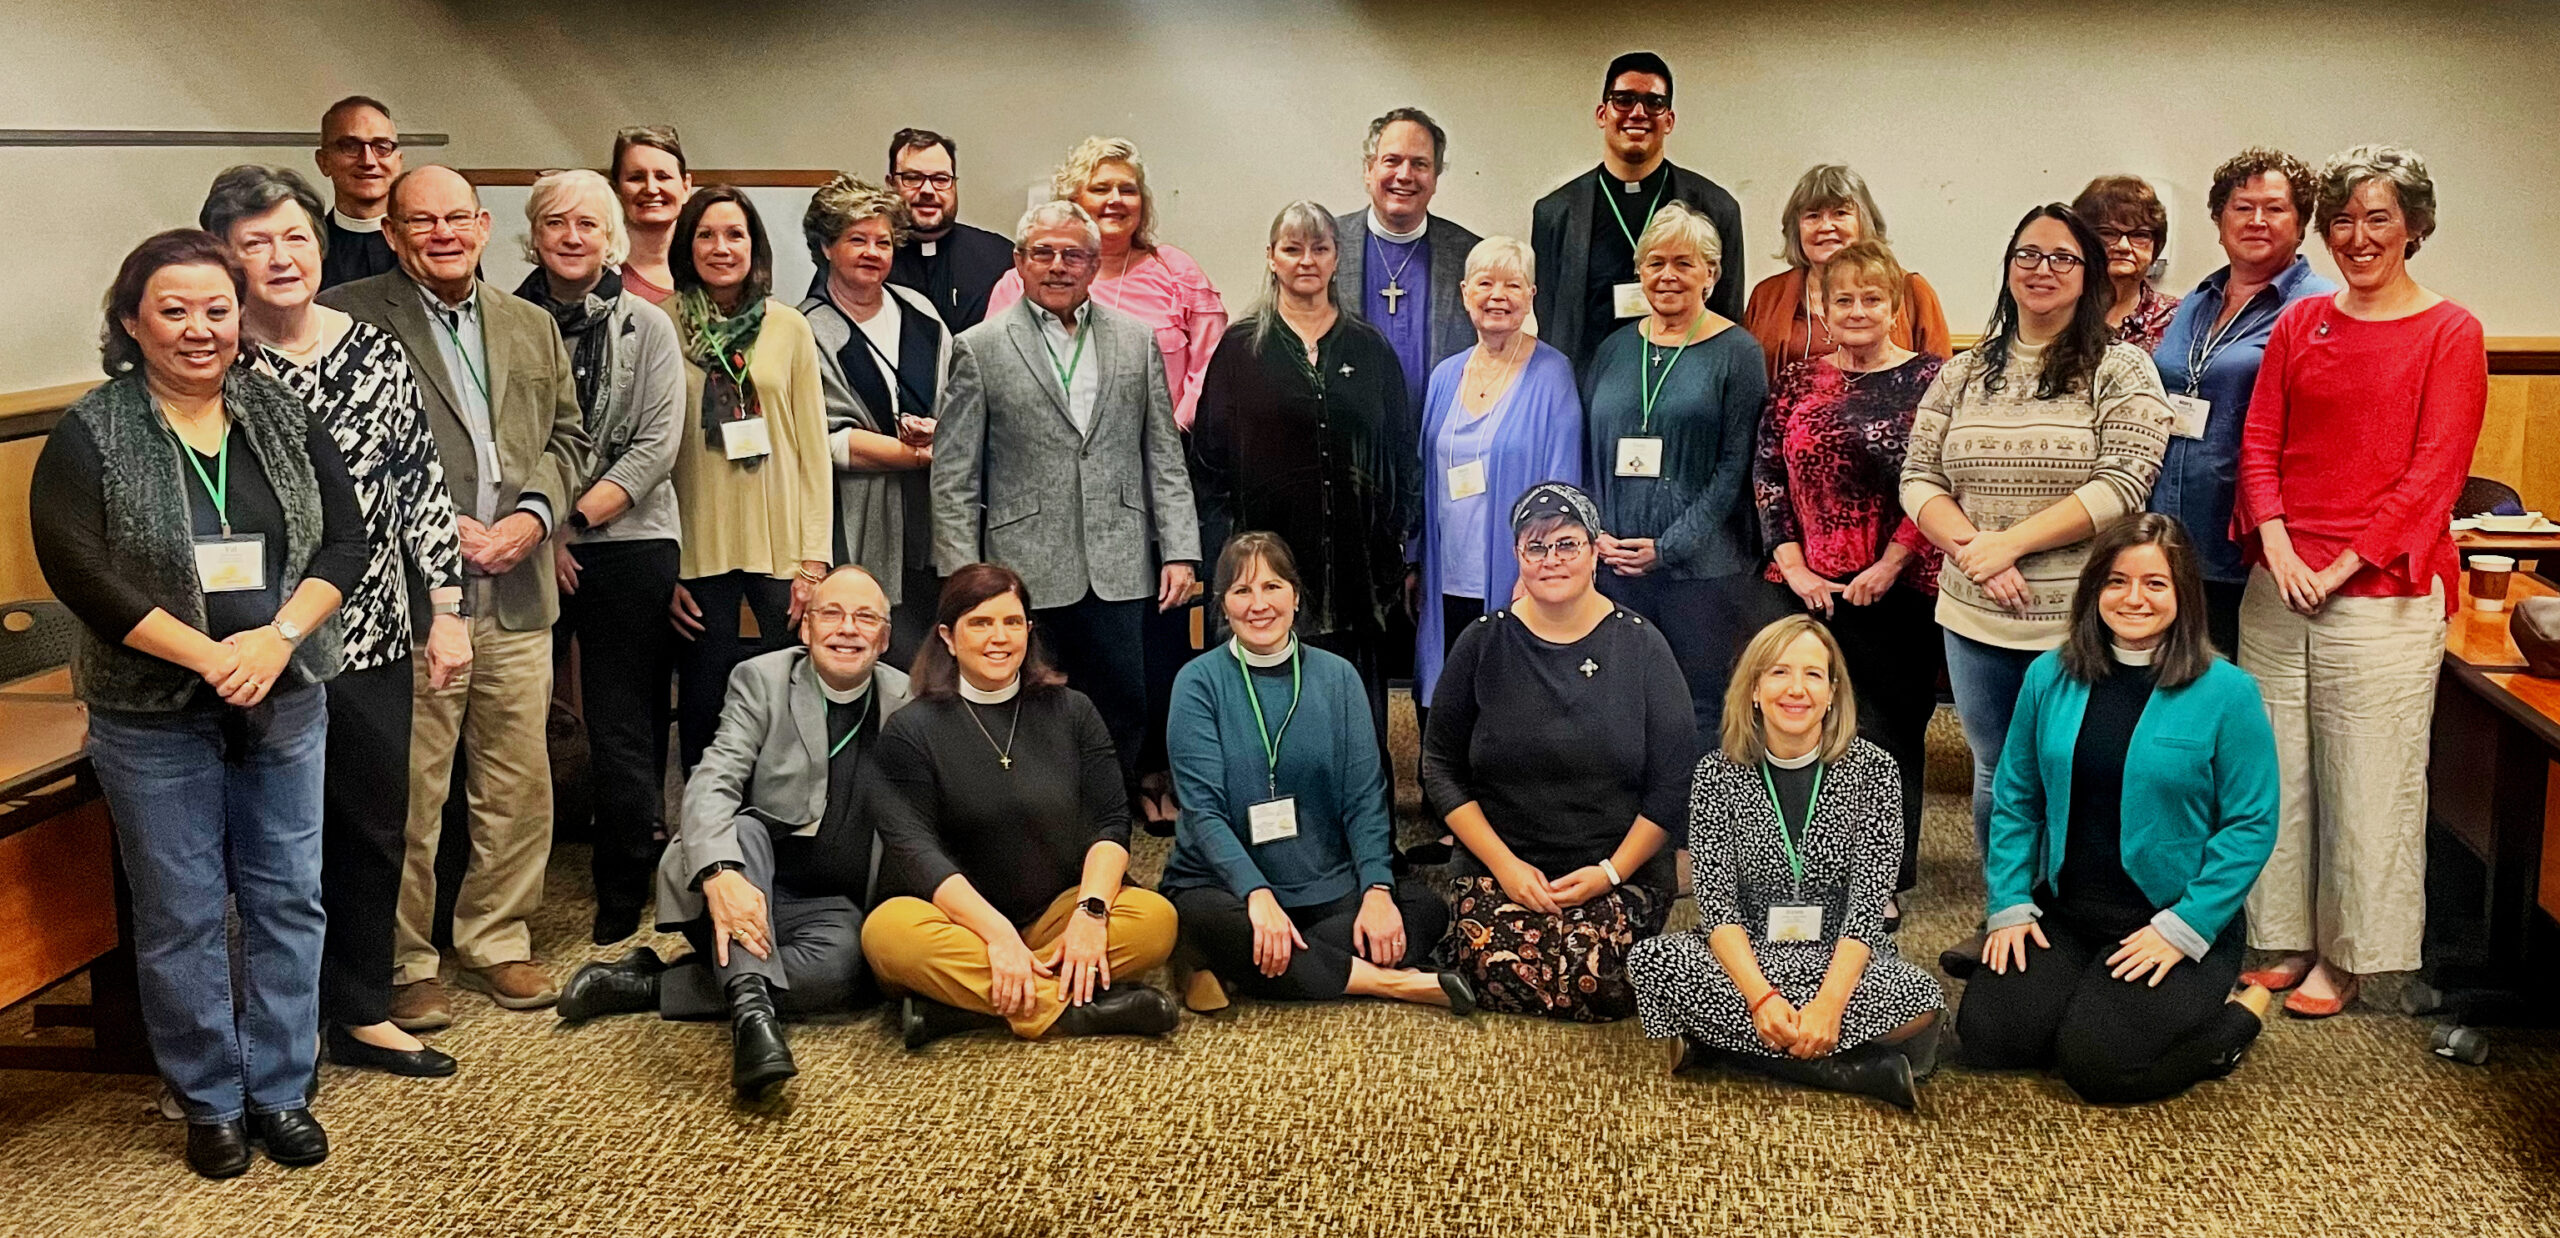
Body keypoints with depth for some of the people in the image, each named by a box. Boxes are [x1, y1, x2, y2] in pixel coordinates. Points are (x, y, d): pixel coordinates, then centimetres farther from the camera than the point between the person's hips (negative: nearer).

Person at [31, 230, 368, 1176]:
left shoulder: (283, 418, 5)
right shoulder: (90, 435, -5)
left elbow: (344, 539, 0)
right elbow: (76, 569, -14)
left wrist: (278, 638, -15)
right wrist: (208, 656, -19)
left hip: (284, 702, 3)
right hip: (153, 716, -3)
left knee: (287, 899, 8)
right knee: (180, 913, 6)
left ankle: (280, 1089, 22)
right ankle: (211, 1103, 21)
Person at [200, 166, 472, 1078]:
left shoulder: (376, 352, 3)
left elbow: (421, 483, 6)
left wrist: (446, 610, 4)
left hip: (370, 637, 4)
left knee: (376, 829, 12)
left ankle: (361, 1014, 29)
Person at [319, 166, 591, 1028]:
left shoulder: (532, 327, 18)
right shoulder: (348, 317, -1)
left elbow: (566, 435, 17)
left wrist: (532, 514, -2)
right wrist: (440, 530, -13)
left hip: (517, 597, 5)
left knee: (519, 786, 10)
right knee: (409, 796, 0)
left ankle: (496, 942, 26)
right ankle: (405, 964, 14)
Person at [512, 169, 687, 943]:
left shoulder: (647, 327, 4)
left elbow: (657, 447, -4)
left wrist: (574, 520, -11)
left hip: (627, 542, -1)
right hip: (528, 550, 1)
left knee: (624, 728, 2)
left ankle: (625, 898, 14)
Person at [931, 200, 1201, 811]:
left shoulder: (1136, 340, 10)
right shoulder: (979, 349, 2)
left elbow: (1164, 457, 11)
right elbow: (954, 477, 0)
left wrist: (1179, 550, 3)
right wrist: (962, 578, -6)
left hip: (1118, 570, 3)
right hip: (1026, 575, -2)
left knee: (1124, 716, 6)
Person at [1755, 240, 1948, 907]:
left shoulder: (1928, 380, 0)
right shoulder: (1796, 382, 9)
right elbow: (1767, 477, 7)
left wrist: (1889, 565, -11)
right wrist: (1793, 564, -2)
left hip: (1898, 594, -2)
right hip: (1810, 591, 2)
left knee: (1892, 731, 4)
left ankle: (1885, 882, 16)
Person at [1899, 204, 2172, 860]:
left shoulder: (2121, 370, -2)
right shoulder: (1963, 374, 11)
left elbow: (2122, 486, -13)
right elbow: (1918, 478, 6)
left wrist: (2008, 541, -17)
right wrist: (1972, 546, -12)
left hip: (2080, 625, -4)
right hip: (1976, 621, 4)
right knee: (1994, 777, 14)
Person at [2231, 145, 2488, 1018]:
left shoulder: (2449, 334, -2)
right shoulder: (2297, 325, 11)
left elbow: (2433, 472, -7)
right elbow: (2259, 442, 7)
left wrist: (2341, 568, -13)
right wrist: (2278, 546, -9)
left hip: (2382, 593, -4)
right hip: (2277, 588, 4)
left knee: (2367, 781, 2)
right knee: (2276, 770, 9)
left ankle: (2348, 957, 16)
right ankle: (2286, 941, 22)